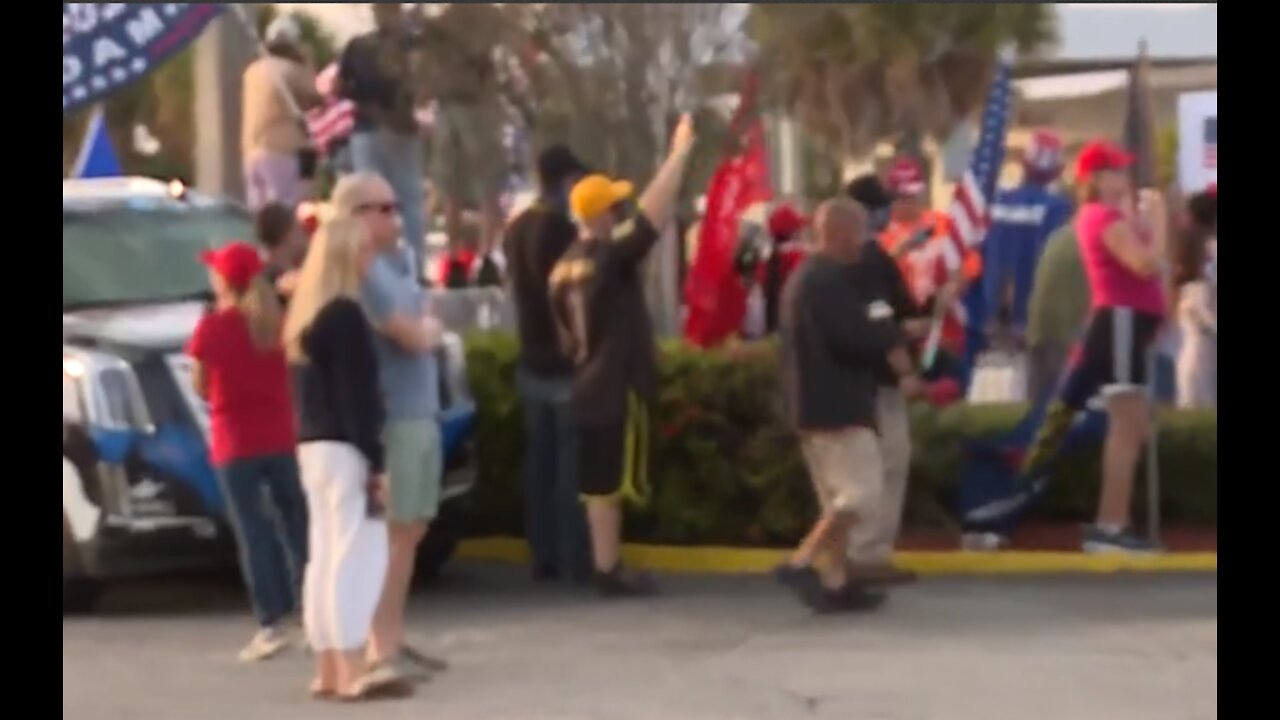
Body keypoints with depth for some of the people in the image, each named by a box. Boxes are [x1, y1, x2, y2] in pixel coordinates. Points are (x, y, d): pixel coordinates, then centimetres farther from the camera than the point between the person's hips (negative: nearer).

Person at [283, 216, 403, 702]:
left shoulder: (306, 316, 15)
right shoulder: (345, 315, -13)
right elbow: (356, 395, -17)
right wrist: (374, 460, -16)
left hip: (313, 445, 10)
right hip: (343, 448, -10)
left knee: (325, 558, 10)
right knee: (357, 557, -9)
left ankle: (328, 672, 12)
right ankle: (352, 674, -11)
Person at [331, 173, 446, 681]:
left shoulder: (399, 259, 16)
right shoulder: (363, 272, -14)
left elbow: (428, 327, 11)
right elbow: (415, 337, -18)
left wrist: (423, 328, -9)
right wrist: (426, 328, 3)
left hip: (422, 412, 9)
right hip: (391, 417, -9)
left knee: (411, 531, 12)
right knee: (393, 534, -8)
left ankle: (393, 640, 18)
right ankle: (382, 649, -6)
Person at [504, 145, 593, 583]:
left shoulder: (516, 229, 10)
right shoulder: (563, 230, -16)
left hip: (532, 361, 8)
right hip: (567, 362, -8)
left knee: (539, 460, 9)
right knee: (572, 464, -4)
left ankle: (544, 557, 12)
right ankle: (575, 561, -3)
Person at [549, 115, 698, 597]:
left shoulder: (565, 266, 9)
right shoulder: (612, 254, -16)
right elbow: (656, 211, -21)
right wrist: (680, 152, -15)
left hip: (589, 386, 8)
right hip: (619, 387, -8)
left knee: (599, 483, 12)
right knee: (610, 484, -4)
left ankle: (607, 566, 17)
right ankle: (608, 571, -1)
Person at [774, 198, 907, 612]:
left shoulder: (805, 277, 16)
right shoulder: (831, 280, -17)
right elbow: (855, 340, -23)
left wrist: (876, 328, 9)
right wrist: (889, 327, -5)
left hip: (814, 404, 11)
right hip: (837, 404, -11)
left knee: (838, 497, 13)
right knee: (861, 493, -9)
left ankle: (836, 582, 12)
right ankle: (800, 563, -13)